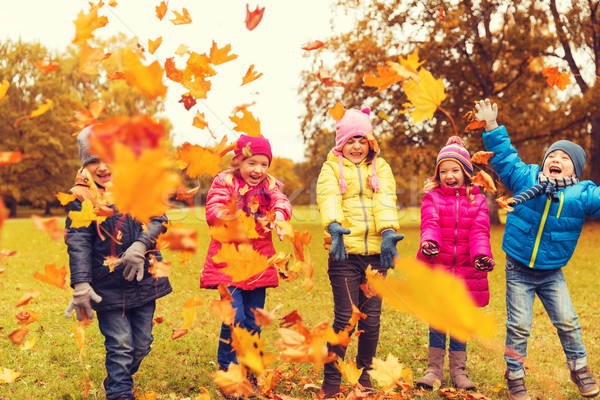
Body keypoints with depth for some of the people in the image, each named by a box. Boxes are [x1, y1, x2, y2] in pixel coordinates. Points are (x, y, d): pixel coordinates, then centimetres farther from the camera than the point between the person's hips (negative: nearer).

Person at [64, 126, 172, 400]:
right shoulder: (82, 198, -6)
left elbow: (158, 218, -4)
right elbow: (78, 243, -12)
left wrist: (141, 245, -22)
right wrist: (81, 285, -20)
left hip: (144, 279, 4)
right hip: (108, 287, -4)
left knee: (142, 344, 15)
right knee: (120, 345, -2)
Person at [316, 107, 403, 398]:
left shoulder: (381, 168, 15)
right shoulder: (331, 169, 9)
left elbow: (385, 200, -4)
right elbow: (329, 198, -12)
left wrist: (388, 232, -22)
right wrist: (334, 226, -33)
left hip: (376, 253, 3)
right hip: (345, 251, -2)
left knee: (371, 319, 6)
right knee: (345, 319, -4)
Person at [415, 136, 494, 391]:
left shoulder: (477, 201, 7)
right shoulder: (432, 198, 4)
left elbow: (479, 232, -4)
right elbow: (430, 224, -13)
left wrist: (482, 254, -24)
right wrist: (429, 242, -36)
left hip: (465, 272, 1)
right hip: (435, 269, -1)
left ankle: (458, 371, 22)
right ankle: (434, 369, 17)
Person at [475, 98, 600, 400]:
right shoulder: (526, 178, -4)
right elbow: (504, 156, 3)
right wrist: (492, 126, -1)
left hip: (552, 273, 1)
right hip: (518, 270, -1)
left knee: (568, 322, 3)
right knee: (519, 326, 2)